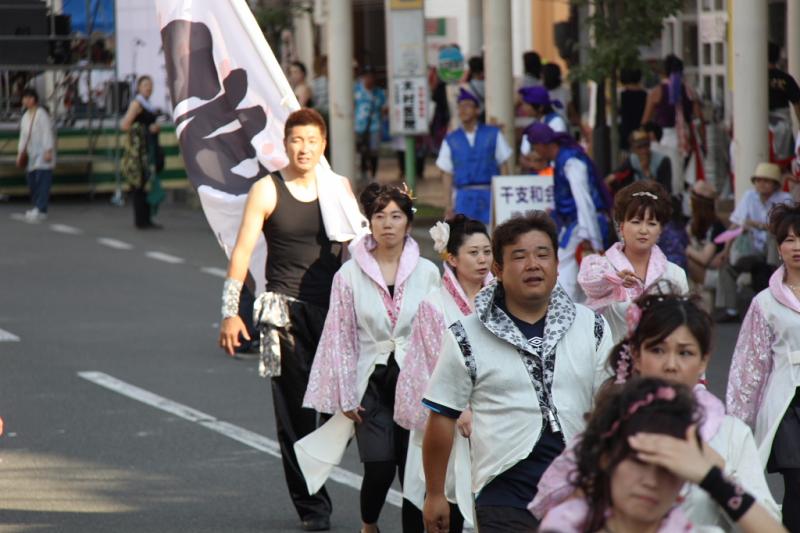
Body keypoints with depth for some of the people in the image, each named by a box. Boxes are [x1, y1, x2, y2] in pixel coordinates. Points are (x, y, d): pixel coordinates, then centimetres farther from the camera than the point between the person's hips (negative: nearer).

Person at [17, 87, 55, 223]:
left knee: (42, 182, -14)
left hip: (42, 155, -8)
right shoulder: (25, 116, 15)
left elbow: (47, 133, -14)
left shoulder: (41, 114, -9)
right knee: (31, 181, 4)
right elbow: (23, 136, 20)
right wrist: (20, 152, 14)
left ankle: (40, 210, -19)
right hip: (31, 155, 8)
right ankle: (37, 208, 11)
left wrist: (48, 151, -19)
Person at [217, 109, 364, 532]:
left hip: (334, 307, 3)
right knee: (296, 413, -2)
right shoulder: (267, 191, 0)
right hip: (287, 311, -3)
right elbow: (243, 251, -2)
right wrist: (230, 312, -8)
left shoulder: (340, 188, 10)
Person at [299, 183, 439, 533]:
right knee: (380, 467, -9)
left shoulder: (427, 273, 2)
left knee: (414, 471, -3)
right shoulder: (350, 274, -1)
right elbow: (341, 338, 2)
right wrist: (346, 396, -1)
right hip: (371, 382, -1)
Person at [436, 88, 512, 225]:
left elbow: (503, 166, 6)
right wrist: (448, 203, 2)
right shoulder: (451, 140, 9)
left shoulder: (493, 134, 6)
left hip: (490, 194, -1)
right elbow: (447, 174, 10)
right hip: (464, 197, 1)